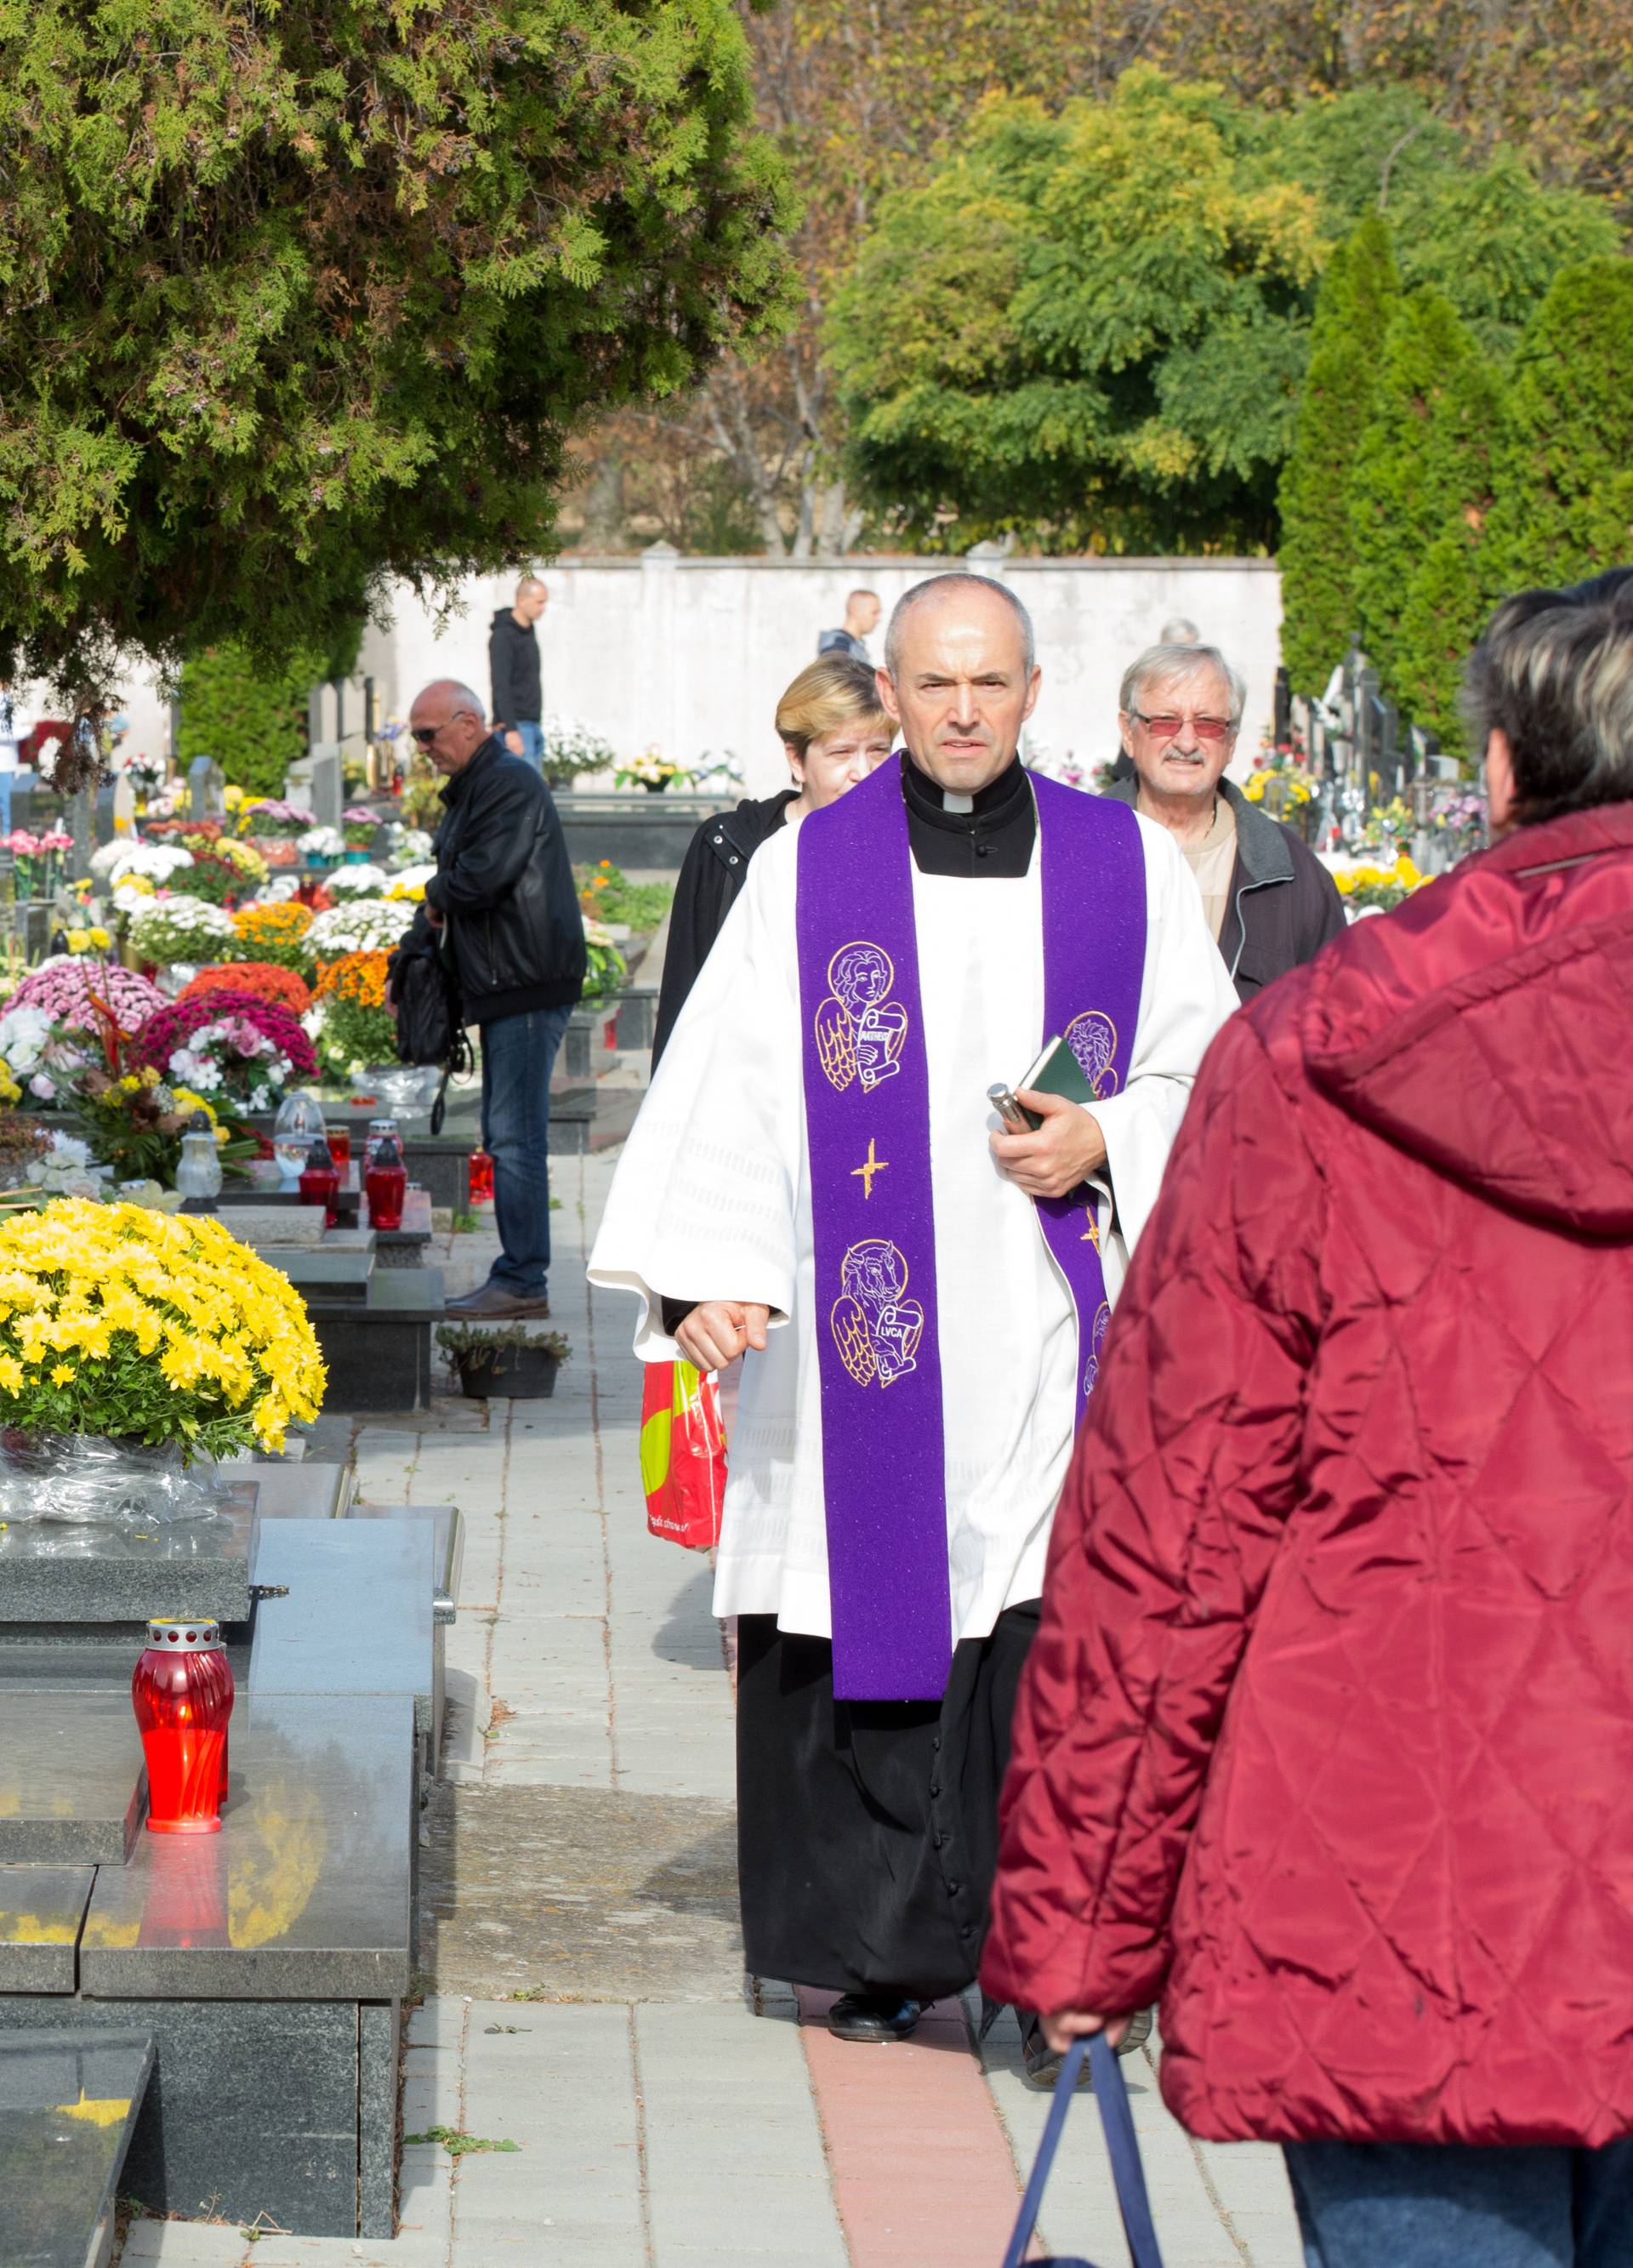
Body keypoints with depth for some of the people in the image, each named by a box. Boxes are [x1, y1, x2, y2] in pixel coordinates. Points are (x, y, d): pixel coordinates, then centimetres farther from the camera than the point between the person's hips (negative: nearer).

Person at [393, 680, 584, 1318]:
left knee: (515, 1136, -10)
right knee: (505, 1136, 11)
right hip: (504, 987, 11)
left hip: (528, 987, -11)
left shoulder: (509, 784, -13)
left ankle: (522, 1281, -9)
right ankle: (519, 1277, 14)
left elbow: (479, 879, -23)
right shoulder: (471, 789, 20)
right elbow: (448, 890, 25)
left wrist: (436, 899, -2)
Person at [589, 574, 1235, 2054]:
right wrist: (710, 1270, -15)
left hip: (1058, 1333, 1)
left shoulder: (1127, 869, 8)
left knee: (1062, 1640, -6)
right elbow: (730, 1084, -2)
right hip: (869, 1337, 0)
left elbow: (1206, 1074, 13)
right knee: (872, 1631, 2)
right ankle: (886, 1947, 15)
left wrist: (1103, 1143, -6)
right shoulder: (805, 875, 4)